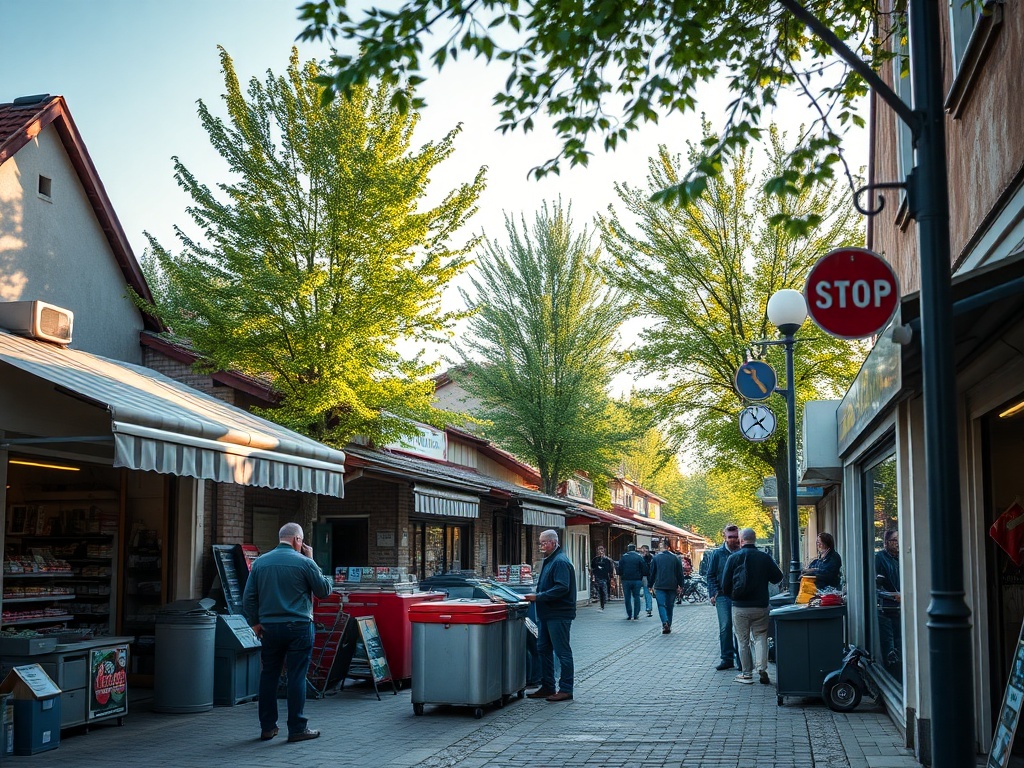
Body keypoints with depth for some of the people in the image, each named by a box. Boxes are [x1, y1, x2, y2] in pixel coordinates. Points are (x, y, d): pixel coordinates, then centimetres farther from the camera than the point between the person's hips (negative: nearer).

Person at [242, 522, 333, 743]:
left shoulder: (260, 562, 5)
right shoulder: (304, 562, -8)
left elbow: (248, 597, 5)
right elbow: (324, 590, 1)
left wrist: (255, 623, 14)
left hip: (269, 627, 4)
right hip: (298, 627, -4)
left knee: (269, 675, 12)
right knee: (296, 676, 0)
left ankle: (267, 727, 16)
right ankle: (297, 728, 3)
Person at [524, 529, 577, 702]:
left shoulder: (561, 562, -16)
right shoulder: (549, 561, 16)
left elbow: (562, 588, -26)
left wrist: (538, 597, -24)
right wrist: (534, 596, 9)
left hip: (559, 615, -11)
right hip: (546, 614, 11)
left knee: (562, 652, -3)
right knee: (543, 650, 15)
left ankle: (566, 689, 3)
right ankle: (547, 687, 23)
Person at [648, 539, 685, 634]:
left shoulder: (656, 557, -1)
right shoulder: (675, 557, 3)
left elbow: (652, 572, 3)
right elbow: (680, 573, 5)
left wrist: (651, 585, 11)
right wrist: (680, 586, 11)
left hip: (659, 586, -2)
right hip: (672, 586, 2)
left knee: (661, 605, -3)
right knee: (669, 606, 12)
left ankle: (665, 622, -24)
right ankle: (669, 625, 15)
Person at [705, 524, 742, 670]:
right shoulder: (717, 553, 5)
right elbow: (710, 575, 8)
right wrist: (713, 593, -1)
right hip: (722, 596, 0)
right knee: (725, 627, -2)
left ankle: (740, 658, 11)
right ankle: (727, 658, 5)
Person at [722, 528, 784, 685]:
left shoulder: (734, 558, -6)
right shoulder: (765, 557, -3)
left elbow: (725, 584, -4)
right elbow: (777, 578, 4)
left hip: (740, 607, -1)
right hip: (761, 606, 1)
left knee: (743, 641, 8)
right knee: (760, 637, 9)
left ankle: (746, 674, 11)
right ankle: (762, 669, -7)